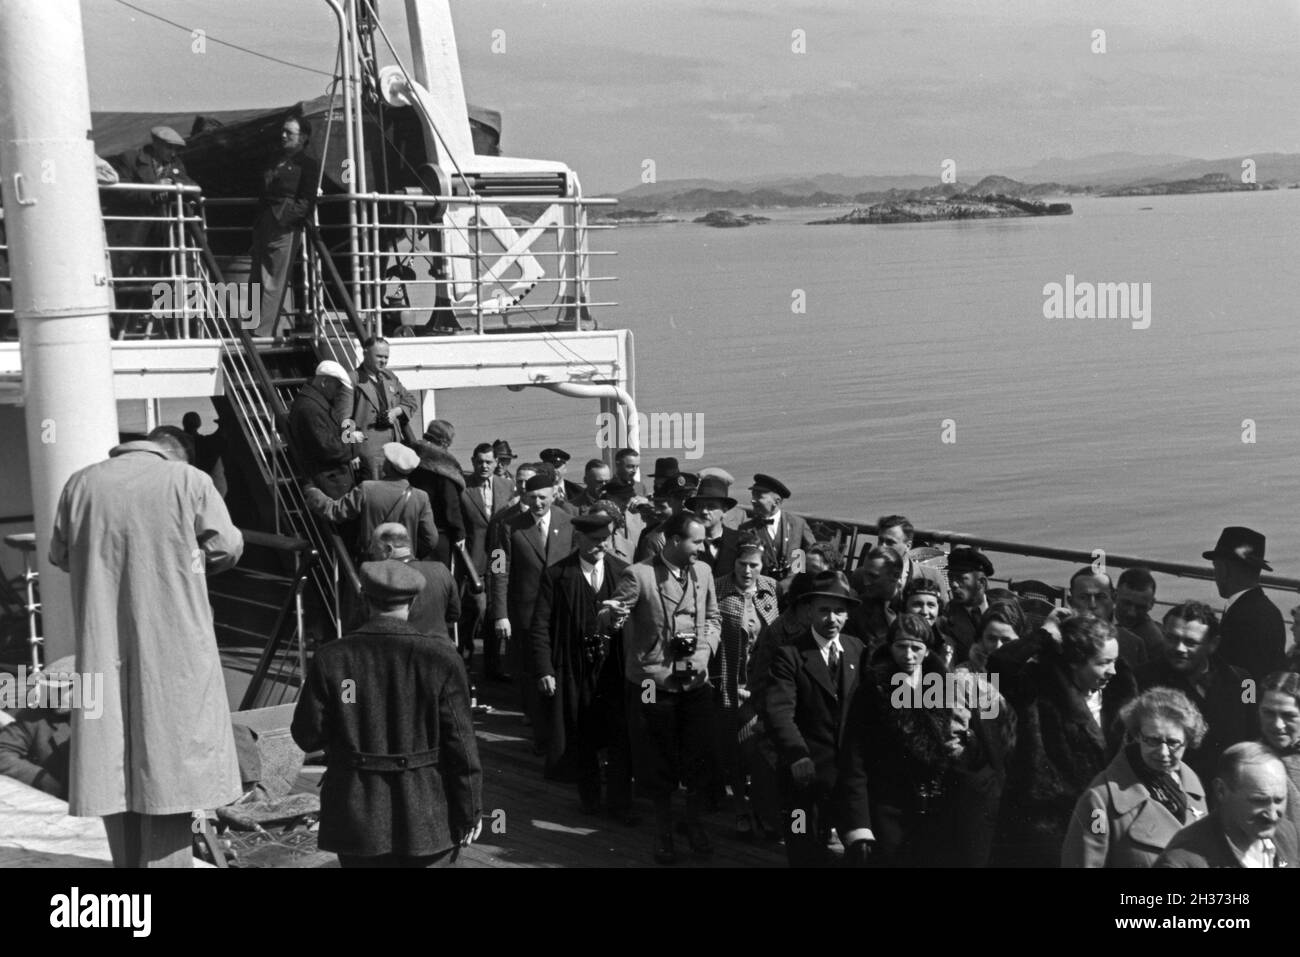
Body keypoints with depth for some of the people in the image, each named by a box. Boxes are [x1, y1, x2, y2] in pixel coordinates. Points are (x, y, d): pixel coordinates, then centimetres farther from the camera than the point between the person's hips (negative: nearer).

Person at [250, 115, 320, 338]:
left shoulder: (308, 165, 2)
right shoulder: (275, 160, 23)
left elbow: (306, 202, -6)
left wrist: (286, 217, -18)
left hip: (285, 228, -7)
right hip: (263, 226, 7)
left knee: (274, 284, -9)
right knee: (258, 281, 5)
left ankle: (263, 333, -10)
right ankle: (254, 327, 8)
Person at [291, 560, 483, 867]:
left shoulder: (331, 660, -9)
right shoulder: (441, 660, -12)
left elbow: (307, 735, -2)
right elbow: (460, 745, -9)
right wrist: (470, 812, 1)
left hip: (357, 816, 1)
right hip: (426, 817, -1)